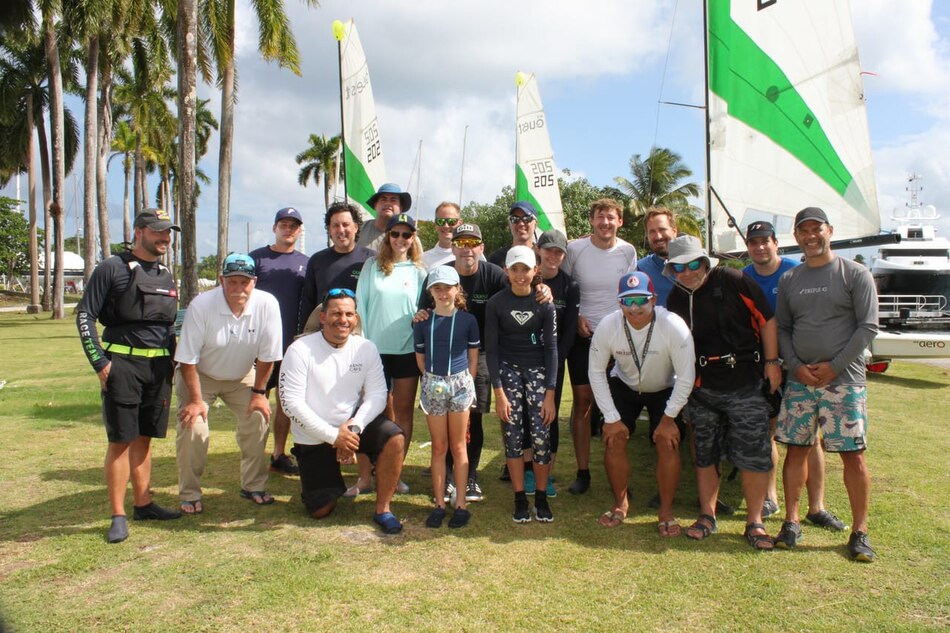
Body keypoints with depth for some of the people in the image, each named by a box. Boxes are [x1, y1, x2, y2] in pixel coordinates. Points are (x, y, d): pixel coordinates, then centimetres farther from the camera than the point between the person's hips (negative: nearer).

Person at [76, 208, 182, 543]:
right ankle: (118, 516, 6)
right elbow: (85, 315, -5)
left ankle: (143, 504, 23)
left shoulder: (166, 275, 15)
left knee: (144, 437, 13)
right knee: (121, 440, -2)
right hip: (122, 365, -5)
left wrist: (173, 359, 12)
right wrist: (99, 362, -11)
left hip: (160, 366, 5)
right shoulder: (112, 268, -4)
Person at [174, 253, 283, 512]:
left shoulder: (267, 304, -24)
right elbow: (187, 358, -21)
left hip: (242, 376, 2)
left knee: (258, 419, -8)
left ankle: (254, 486, 12)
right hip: (199, 375, -2)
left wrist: (259, 392, -9)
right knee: (192, 427, -14)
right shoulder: (201, 305, -28)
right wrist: (196, 400, -19)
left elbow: (267, 355, -13)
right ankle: (189, 494, 6)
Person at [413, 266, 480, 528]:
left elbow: (473, 358, 5)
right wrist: (433, 379, 6)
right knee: (438, 447, 7)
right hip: (433, 385, 1)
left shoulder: (467, 320, 1)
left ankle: (461, 504, 11)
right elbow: (420, 358, 10)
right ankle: (439, 504, 13)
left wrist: (465, 383, 0)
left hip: (460, 383, -1)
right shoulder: (423, 322, 3)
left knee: (458, 446, 5)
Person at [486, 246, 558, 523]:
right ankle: (520, 499, 10)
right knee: (513, 435, -4)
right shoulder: (496, 303, -8)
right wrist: (498, 392, -11)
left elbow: (551, 347, -5)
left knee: (541, 435, -8)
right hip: (507, 369, 0)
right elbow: (491, 348, -6)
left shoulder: (544, 303, -7)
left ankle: (541, 497, 10)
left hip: (538, 369, 0)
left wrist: (550, 393, -10)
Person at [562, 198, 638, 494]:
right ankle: (582, 472, 10)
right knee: (583, 402, 0)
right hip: (583, 335, -1)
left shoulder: (628, 251, 1)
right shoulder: (575, 249, -5)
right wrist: (576, 316, -8)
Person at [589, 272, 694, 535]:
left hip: (665, 390, -1)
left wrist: (669, 417, -18)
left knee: (668, 442, -13)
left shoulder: (674, 327, -33)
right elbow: (596, 371, -15)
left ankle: (666, 510, 8)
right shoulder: (608, 326, -27)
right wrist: (611, 417, -15)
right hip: (624, 385, 2)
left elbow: (686, 377, -23)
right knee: (614, 439, -8)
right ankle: (620, 503, 14)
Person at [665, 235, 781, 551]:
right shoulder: (676, 298, 6)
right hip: (701, 390, 4)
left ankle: (754, 522, 13)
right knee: (705, 454, 11)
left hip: (745, 385, -4)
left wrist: (772, 361, -6)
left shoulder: (733, 281, -9)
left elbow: (766, 320, -3)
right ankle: (707, 516, 26)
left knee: (753, 455, -1)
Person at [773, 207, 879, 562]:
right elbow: (782, 329, 11)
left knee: (853, 455, -1)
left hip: (844, 380, -3)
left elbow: (868, 327, -5)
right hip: (799, 380, 3)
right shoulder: (789, 280, 11)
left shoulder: (855, 274, 0)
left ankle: (860, 532, 12)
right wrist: (796, 366, -4)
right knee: (796, 450, 5)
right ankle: (791, 523, 15)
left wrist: (834, 366, -11)